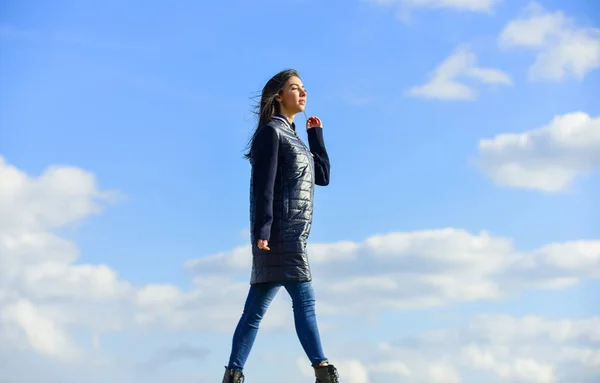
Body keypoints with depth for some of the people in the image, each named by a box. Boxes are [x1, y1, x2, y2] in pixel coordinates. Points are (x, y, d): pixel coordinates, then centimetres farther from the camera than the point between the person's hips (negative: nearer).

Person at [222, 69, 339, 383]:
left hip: (293, 235, 9)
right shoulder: (271, 132, -3)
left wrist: (316, 134, 20)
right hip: (280, 231, -9)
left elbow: (322, 176, 23)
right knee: (304, 301, -16)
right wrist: (261, 229, -22)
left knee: (255, 310, 5)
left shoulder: (293, 138, 24)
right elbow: (262, 184, -13)